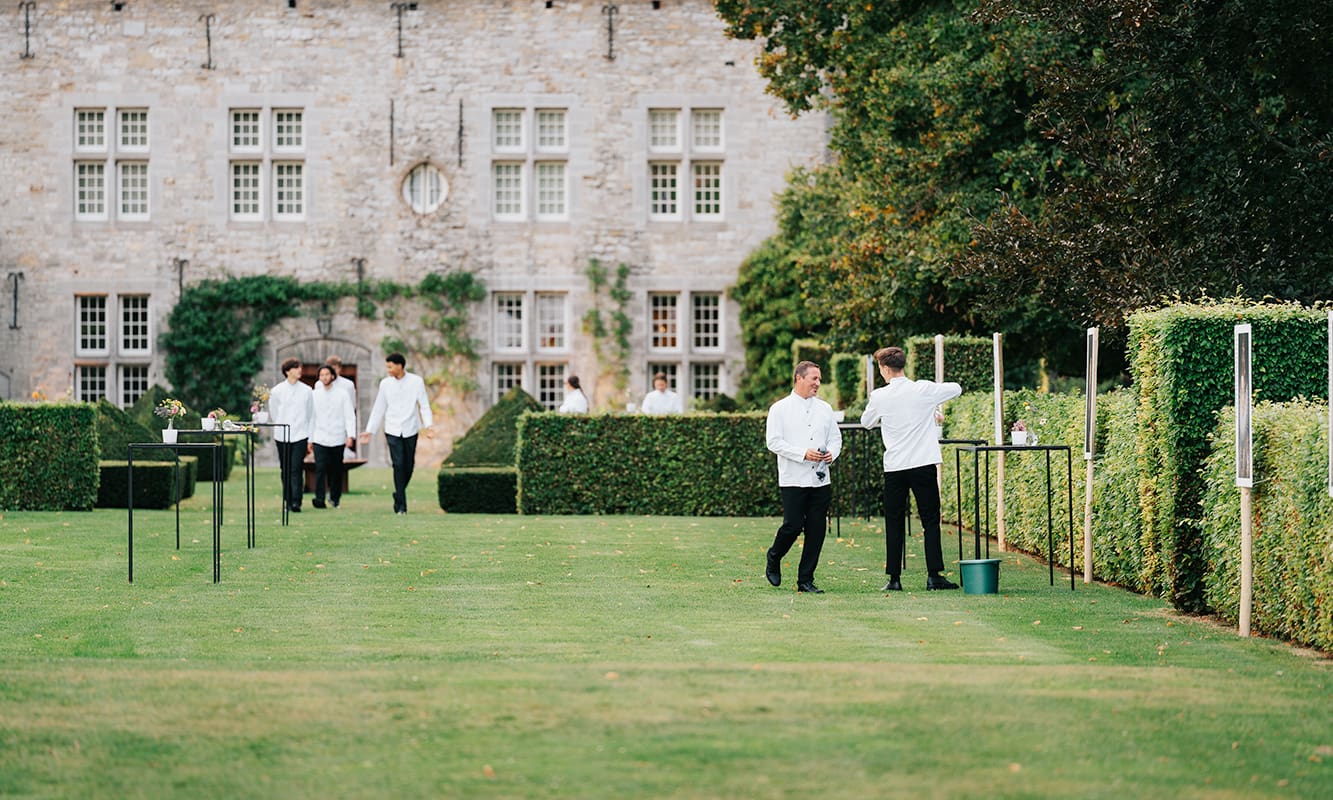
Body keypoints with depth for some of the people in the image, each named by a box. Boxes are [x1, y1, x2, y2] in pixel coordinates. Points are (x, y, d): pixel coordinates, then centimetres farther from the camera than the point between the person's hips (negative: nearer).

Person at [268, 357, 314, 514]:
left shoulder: (307, 391, 4)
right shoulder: (277, 391, 2)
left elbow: (311, 415, 9)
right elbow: (273, 414, 14)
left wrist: (310, 437, 6)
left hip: (300, 436, -1)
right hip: (282, 436, 1)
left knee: (296, 469, -11)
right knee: (286, 470, 6)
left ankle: (296, 502, -16)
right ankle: (288, 501, 14)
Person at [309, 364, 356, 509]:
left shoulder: (342, 395, 3)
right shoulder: (314, 395, 7)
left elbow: (350, 416, 1)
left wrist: (351, 435, -11)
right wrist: (309, 439, 9)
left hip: (337, 439, 0)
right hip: (320, 439, 0)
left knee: (336, 470, 5)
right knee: (320, 468, -11)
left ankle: (335, 497, 20)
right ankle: (319, 499, -17)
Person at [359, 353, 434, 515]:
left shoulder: (416, 382, -1)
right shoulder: (385, 384, 4)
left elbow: (424, 405, -2)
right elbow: (379, 409, 10)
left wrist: (429, 425, -16)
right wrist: (370, 431, 7)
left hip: (410, 430, 0)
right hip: (393, 430, 0)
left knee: (408, 466, 3)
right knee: (398, 465, -10)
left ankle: (399, 494, 28)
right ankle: (401, 505, -7)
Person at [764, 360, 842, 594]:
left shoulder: (824, 408, 14)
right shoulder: (780, 409, -1)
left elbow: (835, 437, 18)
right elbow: (774, 442, -8)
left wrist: (831, 453, -6)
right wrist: (804, 454, -17)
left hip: (820, 480, 5)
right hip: (793, 480, -5)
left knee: (817, 530, 1)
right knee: (793, 525, -11)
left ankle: (806, 580, 8)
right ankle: (773, 560, 18)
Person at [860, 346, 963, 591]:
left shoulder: (879, 397, -2)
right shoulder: (924, 390, -5)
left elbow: (866, 421, 16)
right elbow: (956, 389, 10)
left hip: (894, 467, 1)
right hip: (923, 465, -1)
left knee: (894, 523, 7)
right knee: (930, 520, 4)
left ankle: (894, 578, 4)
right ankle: (934, 575, -2)